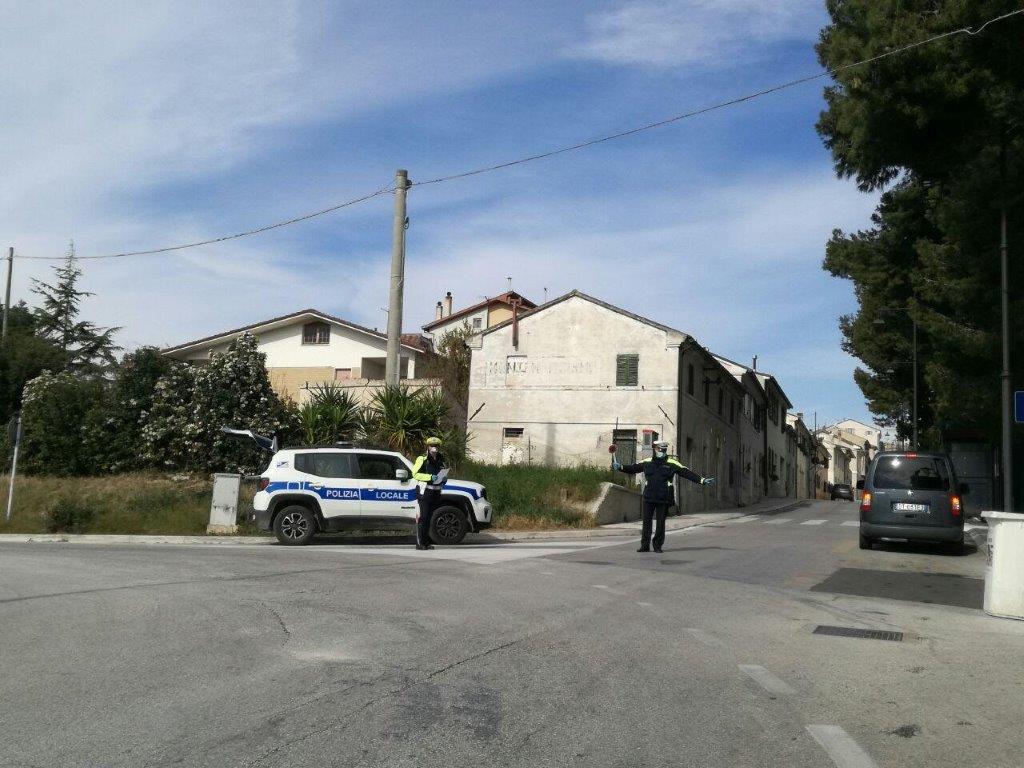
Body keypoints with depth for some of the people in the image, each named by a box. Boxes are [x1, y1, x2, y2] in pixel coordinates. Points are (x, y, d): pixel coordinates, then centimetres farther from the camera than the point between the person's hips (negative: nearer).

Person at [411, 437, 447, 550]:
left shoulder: (441, 460, 17)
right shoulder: (422, 459, -4)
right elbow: (415, 474, -10)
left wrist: (443, 479, 9)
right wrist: (430, 477, -19)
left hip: (436, 493, 6)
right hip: (425, 492, -6)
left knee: (429, 518, 9)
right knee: (422, 517, -9)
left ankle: (426, 542, 13)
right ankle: (419, 543, -9)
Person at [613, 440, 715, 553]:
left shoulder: (672, 463, 3)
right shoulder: (647, 462, 10)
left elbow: (687, 473, 0)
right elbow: (633, 468, 18)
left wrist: (702, 480, -6)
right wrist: (620, 467, 9)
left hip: (664, 498, -2)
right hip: (649, 497, 2)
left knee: (661, 523, 4)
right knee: (646, 521, 3)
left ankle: (657, 545, 16)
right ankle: (645, 545, 10)